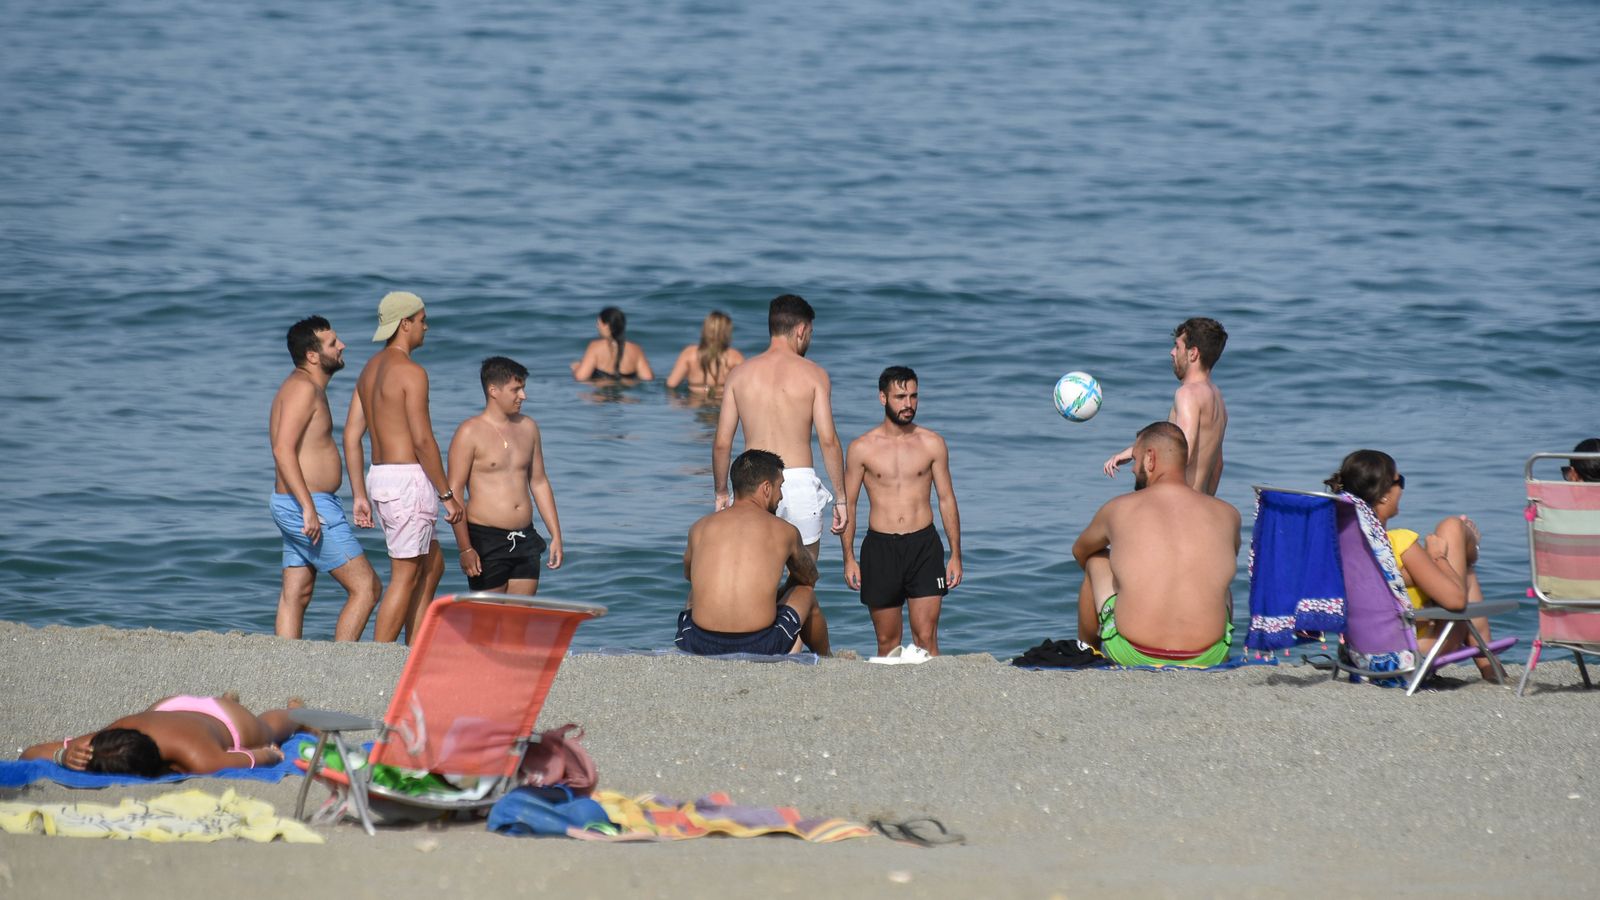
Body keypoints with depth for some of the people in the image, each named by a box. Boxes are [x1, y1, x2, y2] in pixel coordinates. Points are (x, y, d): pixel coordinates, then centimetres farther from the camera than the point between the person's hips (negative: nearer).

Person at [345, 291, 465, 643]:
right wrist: (448, 494, -11)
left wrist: (360, 496, 14)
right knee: (405, 578, -4)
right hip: (409, 480, -9)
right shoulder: (411, 372, -14)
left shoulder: (370, 370, 14)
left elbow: (351, 436, 12)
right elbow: (423, 441, -18)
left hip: (380, 478, 9)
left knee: (432, 566, 19)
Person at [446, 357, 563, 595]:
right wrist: (465, 548, -16)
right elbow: (454, 492, -10)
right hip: (486, 539, -6)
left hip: (525, 540, 6)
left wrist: (556, 535, 15)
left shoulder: (528, 428, 12)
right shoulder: (470, 433, -7)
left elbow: (539, 483, 20)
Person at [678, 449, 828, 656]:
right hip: (762, 648, -2)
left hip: (701, 646, 2)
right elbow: (809, 578, 27)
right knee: (806, 593, 31)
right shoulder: (785, 532, 5)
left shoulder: (699, 528, 9)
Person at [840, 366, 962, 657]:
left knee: (926, 638, -9)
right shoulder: (862, 448, 3)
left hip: (924, 545, 0)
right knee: (887, 642, 5)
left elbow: (946, 499, 9)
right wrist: (849, 559, -1)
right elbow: (847, 504, 6)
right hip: (880, 546, 0)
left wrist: (955, 555, 4)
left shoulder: (932, 444, 5)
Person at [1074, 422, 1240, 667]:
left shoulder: (1119, 509, 2)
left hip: (1133, 655, -1)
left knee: (1096, 561, 26)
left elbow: (1080, 550, 26)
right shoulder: (1227, 516, 5)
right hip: (1207, 657, 1)